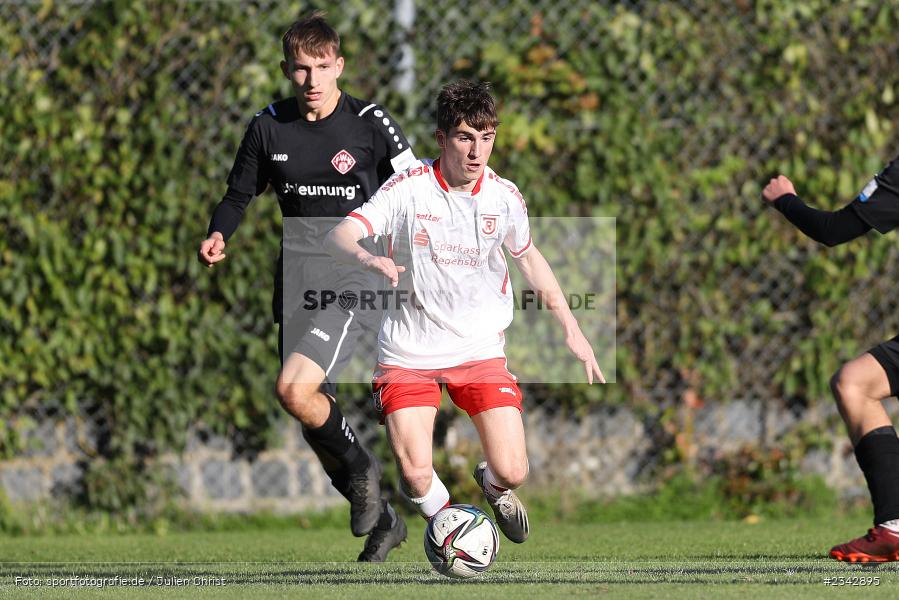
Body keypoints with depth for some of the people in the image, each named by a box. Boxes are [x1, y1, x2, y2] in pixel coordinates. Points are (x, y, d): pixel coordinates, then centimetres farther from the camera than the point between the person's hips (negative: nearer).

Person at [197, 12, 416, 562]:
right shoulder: (269, 128, 3)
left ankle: (360, 466, 0)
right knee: (316, 429, 9)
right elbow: (240, 195, 14)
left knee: (296, 389, -27)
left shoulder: (370, 125, -7)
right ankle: (383, 523, 28)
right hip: (297, 285, 5)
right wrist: (219, 235, -6)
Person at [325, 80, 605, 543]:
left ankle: (494, 486, 30)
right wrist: (366, 258, -45)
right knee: (417, 477, -19)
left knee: (512, 471, -10)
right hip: (409, 354, -2)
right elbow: (337, 238, -22)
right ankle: (438, 508, 19)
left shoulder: (504, 197, -3)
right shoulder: (409, 189, -14)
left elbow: (529, 259, 16)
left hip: (479, 349, 2)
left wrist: (572, 331, 15)